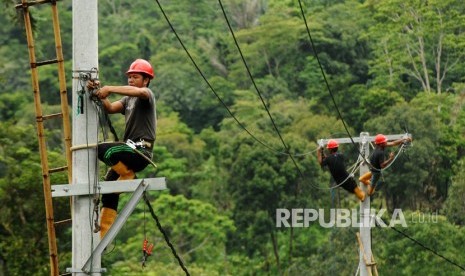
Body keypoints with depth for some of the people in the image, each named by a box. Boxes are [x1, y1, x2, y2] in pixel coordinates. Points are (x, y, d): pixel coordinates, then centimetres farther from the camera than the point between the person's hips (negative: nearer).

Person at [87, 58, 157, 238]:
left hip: (141, 151, -8)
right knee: (108, 192, 3)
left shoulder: (147, 94, 0)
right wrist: (100, 94, -11)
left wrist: (109, 89, -30)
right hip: (131, 151, 8)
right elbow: (110, 108, 7)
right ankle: (103, 237, 6)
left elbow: (139, 92, -26)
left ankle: (128, 176, -9)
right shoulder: (128, 100, 23)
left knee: (102, 149, -29)